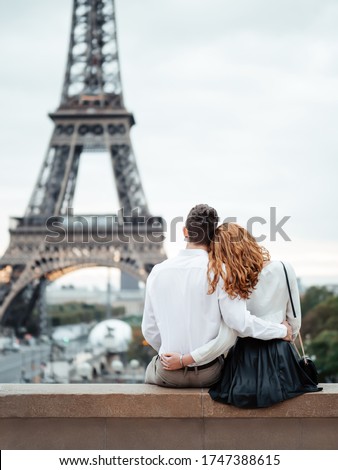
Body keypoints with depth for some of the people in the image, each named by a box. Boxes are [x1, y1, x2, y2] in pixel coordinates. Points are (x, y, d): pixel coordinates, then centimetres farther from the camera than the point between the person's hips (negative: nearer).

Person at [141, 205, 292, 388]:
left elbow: (149, 329, 3)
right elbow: (240, 321, -18)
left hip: (169, 375, 2)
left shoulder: (158, 271, -4)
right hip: (208, 375, -1)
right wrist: (282, 330, -3)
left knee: (152, 370, 36)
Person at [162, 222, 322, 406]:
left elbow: (224, 338, -16)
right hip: (280, 356, 2)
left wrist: (183, 360, -11)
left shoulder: (227, 280, -13)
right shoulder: (284, 269, -5)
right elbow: (295, 321, 2)